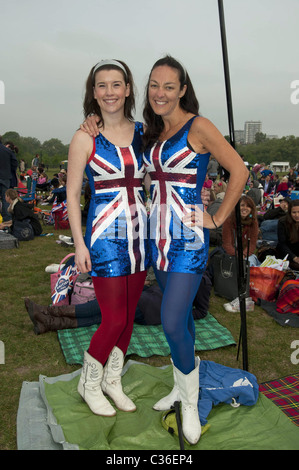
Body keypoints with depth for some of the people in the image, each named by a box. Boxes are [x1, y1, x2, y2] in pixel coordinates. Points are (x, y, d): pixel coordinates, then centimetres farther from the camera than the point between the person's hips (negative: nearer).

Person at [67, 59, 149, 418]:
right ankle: (89, 384, 25)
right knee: (114, 318, -2)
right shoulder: (85, 137, -5)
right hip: (105, 235, -5)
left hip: (139, 233, 5)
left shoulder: (142, 132, 7)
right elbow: (72, 193, -5)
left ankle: (112, 381, 32)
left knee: (129, 313, 12)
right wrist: (79, 243, -10)